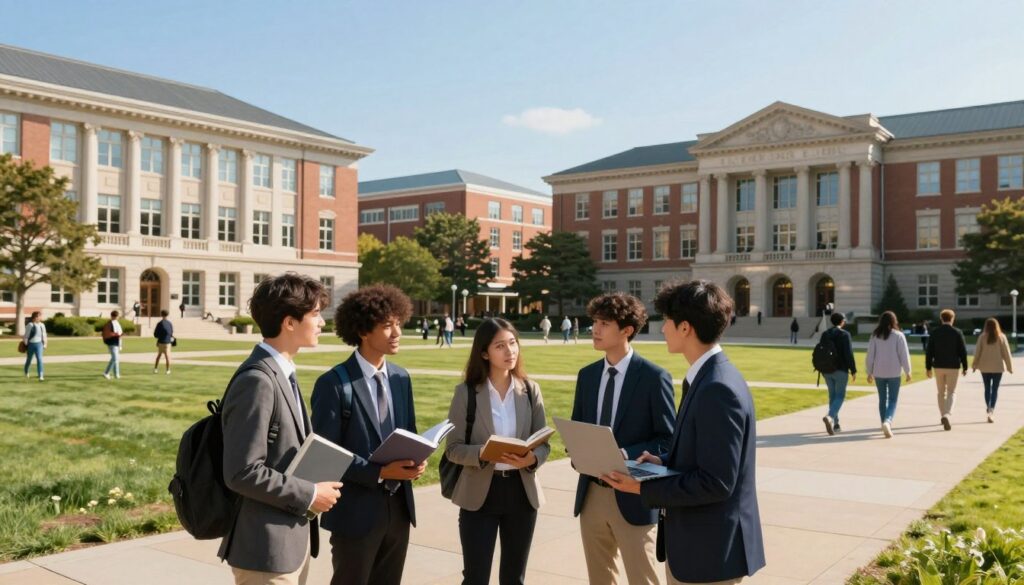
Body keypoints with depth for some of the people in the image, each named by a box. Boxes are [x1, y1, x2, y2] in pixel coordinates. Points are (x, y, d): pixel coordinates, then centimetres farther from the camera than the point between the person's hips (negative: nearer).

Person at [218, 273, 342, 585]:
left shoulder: (282, 373, 10)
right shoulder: (257, 381, -21)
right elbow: (243, 472, -24)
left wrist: (314, 486, 2)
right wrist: (308, 495, -16)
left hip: (292, 537, 9)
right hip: (268, 545, -9)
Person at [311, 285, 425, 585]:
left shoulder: (401, 378, 7)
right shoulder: (334, 384, -14)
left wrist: (416, 458, -6)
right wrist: (380, 472, -22)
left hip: (399, 506, 6)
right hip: (356, 510, -6)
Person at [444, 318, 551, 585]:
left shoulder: (530, 389, 0)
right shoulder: (466, 392, -7)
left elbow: (544, 444, 2)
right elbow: (453, 448, -7)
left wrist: (532, 459, -19)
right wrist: (482, 453, -26)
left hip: (522, 491, 3)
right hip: (479, 493, -2)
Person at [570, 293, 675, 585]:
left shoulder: (654, 377, -10)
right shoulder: (587, 375, 7)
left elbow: (668, 441, -9)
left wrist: (626, 455, -23)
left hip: (632, 497, -5)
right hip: (591, 493, 6)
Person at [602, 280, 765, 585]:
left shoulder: (719, 388, -24)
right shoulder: (708, 377, 7)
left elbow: (716, 482, -25)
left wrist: (644, 488, -19)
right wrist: (664, 460, 1)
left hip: (711, 547, -9)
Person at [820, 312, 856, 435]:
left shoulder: (824, 334, 7)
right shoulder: (845, 334, -9)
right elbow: (849, 354, -14)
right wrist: (853, 371, -9)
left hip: (827, 370, 5)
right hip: (840, 370, -5)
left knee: (833, 395, 15)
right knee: (840, 396, -1)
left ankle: (835, 424, 17)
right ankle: (830, 416, -25)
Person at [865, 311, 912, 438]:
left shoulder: (875, 336, 0)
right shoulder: (898, 335, -7)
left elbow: (870, 355, 2)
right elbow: (904, 355, -6)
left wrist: (869, 372, 10)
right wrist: (907, 371, 4)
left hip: (879, 373, 3)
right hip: (894, 373, -3)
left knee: (882, 399, 14)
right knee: (893, 400, 2)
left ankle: (885, 424, 21)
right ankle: (887, 421, -21)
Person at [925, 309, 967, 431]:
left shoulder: (934, 332, -1)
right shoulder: (957, 333, -6)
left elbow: (929, 351, -2)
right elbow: (963, 351, -5)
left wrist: (928, 367, 4)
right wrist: (965, 367, 4)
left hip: (938, 366, 2)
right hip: (953, 367, -2)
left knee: (941, 392, 16)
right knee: (951, 392, 2)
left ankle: (943, 416, 23)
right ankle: (947, 415, -19)